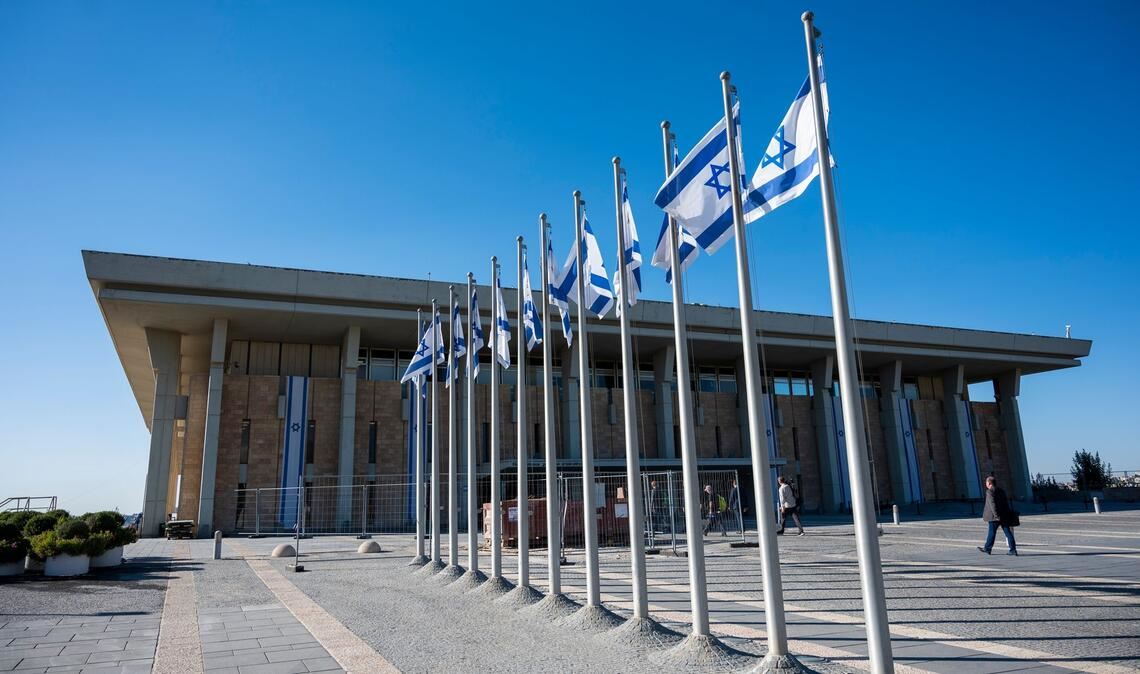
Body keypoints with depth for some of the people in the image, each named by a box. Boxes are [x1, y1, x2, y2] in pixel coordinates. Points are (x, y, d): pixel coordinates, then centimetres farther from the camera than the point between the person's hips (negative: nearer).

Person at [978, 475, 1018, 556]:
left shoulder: (990, 492, -11)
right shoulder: (1001, 490, 13)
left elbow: (992, 504, -19)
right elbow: (1006, 503, 16)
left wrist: (996, 516, -19)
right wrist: (1007, 514, 20)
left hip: (995, 516, -7)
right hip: (1004, 515, 7)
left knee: (992, 532, 3)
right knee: (1007, 532, 6)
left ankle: (987, 548, 13)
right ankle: (1013, 550, 3)